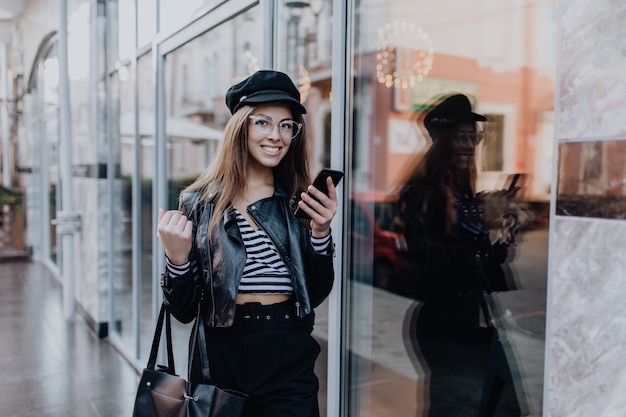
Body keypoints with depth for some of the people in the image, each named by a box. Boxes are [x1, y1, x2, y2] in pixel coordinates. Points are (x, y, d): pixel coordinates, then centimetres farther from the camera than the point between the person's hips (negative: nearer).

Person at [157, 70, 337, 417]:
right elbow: (184, 310, -4)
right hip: (220, 359, 0)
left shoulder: (299, 202, 1)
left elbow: (315, 295, -2)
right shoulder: (200, 202, -4)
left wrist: (320, 232, -15)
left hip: (289, 362, 1)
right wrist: (177, 258, -22)